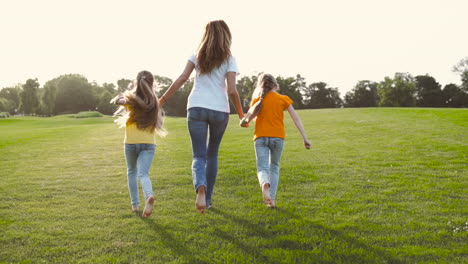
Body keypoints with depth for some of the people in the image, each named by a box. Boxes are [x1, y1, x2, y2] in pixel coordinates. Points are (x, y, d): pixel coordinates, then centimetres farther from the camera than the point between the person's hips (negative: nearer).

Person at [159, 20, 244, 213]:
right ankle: (207, 200, 22)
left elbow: (182, 78, 0)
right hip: (220, 110, 0)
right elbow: (231, 90, -5)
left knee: (199, 156, 0)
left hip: (197, 108, 1)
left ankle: (200, 187, -31)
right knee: (212, 154, 16)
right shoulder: (228, 59, 5)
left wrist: (163, 100, 4)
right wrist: (241, 114, 6)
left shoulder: (197, 56, 11)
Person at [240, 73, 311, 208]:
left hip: (261, 137, -1)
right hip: (278, 137, 1)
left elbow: (247, 119, 2)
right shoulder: (284, 99, 4)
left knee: (262, 168, 0)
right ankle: (272, 199, 8)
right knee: (274, 167, 18)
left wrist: (244, 122, 26)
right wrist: (305, 138, -3)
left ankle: (265, 184, -35)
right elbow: (296, 119, -2)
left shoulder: (257, 99, 5)